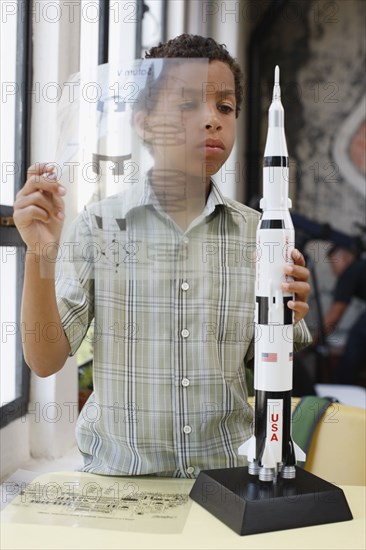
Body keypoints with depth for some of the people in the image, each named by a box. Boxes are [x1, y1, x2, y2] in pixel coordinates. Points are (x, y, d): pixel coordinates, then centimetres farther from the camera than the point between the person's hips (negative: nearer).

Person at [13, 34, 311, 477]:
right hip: (118, 475, -1)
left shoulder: (254, 232, 3)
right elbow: (45, 361, -4)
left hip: (224, 473, 2)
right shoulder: (98, 226, -2)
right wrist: (39, 253, -16)